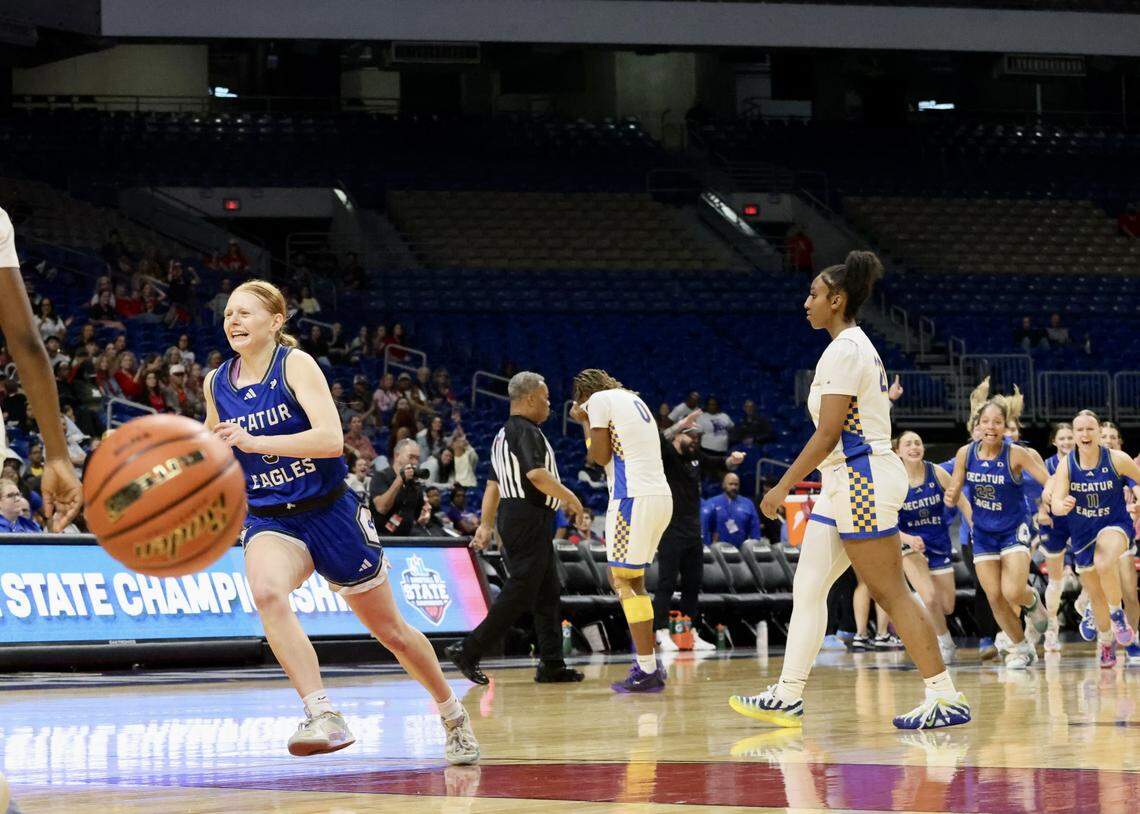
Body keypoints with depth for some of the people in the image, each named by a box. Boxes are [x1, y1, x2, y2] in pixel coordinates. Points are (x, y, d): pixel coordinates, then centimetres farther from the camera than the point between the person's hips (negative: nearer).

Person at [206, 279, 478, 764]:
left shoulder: (295, 364, -13)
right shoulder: (217, 384, 2)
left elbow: (331, 438, -27)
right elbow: (213, 444, 25)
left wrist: (254, 441, -33)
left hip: (330, 510, -3)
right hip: (269, 520, 3)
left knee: (390, 630, 11)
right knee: (267, 590, -34)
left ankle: (453, 716, 34)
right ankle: (322, 715, -38)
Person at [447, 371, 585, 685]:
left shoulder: (504, 434, 18)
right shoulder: (526, 431, -13)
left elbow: (493, 484, 20)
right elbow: (536, 474, -26)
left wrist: (485, 525, 20)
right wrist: (570, 498, -16)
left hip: (512, 515, 10)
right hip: (529, 517, -10)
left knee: (548, 594, 12)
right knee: (519, 594, -10)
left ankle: (552, 665, 11)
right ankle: (468, 652, -11)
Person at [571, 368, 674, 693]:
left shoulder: (600, 400, -1)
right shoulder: (633, 400, 24)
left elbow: (601, 456, -3)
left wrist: (586, 422, 11)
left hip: (633, 497, -9)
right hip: (661, 495, 9)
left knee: (625, 582, -5)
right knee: (632, 580, 18)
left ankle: (648, 673, -11)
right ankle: (648, 663, 17)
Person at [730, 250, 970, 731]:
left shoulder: (844, 350, -14)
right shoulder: (859, 346, 17)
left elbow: (827, 433, -19)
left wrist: (784, 486, -15)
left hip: (862, 479, -11)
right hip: (845, 484, 11)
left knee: (890, 593, -9)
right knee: (807, 590, 9)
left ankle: (947, 698, -8)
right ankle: (788, 697, 12)